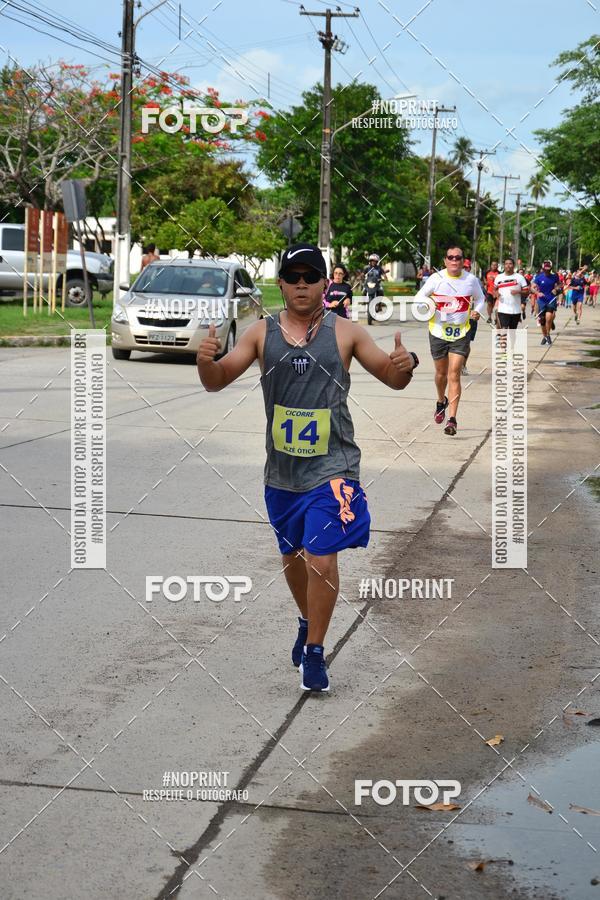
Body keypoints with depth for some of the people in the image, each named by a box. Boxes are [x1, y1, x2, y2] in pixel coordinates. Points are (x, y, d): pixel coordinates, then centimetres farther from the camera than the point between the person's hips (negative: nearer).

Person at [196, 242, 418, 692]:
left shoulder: (345, 332, -3)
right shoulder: (262, 333, 2)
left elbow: (392, 379, 3)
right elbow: (217, 382, 2)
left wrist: (404, 365, -21)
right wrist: (206, 361, -21)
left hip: (331, 467, -3)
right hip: (281, 469, 4)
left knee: (322, 559, -11)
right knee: (292, 555, 19)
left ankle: (315, 651, 6)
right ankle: (308, 623, 44)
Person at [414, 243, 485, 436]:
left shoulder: (471, 280, -2)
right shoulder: (436, 278, -6)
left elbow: (480, 299, 15)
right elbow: (419, 296, 0)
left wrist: (477, 311, -5)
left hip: (460, 333, -1)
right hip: (438, 331, 1)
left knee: (454, 374, -11)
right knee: (441, 373, 15)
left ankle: (452, 420, -11)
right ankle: (441, 402, 47)